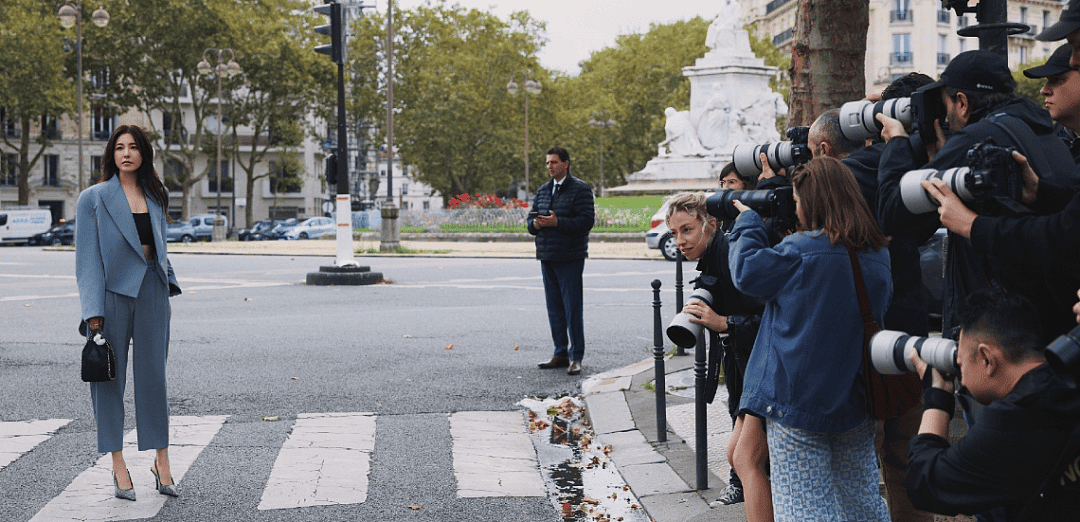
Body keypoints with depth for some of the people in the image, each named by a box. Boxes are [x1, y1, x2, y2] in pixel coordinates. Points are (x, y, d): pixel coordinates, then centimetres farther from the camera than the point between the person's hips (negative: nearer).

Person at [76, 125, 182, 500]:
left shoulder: (155, 198, 12)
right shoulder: (94, 198, -1)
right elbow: (87, 257, -5)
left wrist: (167, 287, 10)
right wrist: (93, 311, -12)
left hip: (151, 290, 3)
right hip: (113, 291, -3)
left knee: (153, 375, 4)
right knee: (110, 377, 3)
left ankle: (161, 462, 11)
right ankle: (118, 466, 11)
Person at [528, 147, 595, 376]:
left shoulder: (580, 189, -5)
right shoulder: (542, 191, 16)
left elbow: (586, 221, -14)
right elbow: (531, 219, 18)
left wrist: (557, 222, -21)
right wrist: (535, 224, -5)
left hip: (570, 259, -7)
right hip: (547, 258, 7)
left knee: (572, 308, -6)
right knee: (554, 308, 11)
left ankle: (575, 357, 1)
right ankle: (560, 353, 19)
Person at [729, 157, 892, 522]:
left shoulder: (800, 251, -15)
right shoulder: (878, 256, 6)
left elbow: (746, 270, -6)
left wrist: (747, 221, 9)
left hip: (797, 402, -6)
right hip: (856, 402, 7)